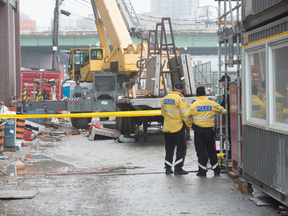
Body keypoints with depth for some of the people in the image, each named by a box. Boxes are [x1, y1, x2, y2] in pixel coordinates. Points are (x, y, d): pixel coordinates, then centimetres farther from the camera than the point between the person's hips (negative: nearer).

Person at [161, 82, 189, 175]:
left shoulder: (165, 98, 9)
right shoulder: (180, 98, -12)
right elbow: (184, 113, -16)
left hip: (166, 127, 6)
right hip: (178, 127, -6)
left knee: (169, 148, 14)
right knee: (181, 148, 3)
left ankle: (168, 168, 15)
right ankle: (178, 168, 0)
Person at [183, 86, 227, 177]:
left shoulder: (194, 105, -5)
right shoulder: (212, 103, 1)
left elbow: (186, 117, -4)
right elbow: (223, 111, 17)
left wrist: (190, 125, 10)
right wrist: (225, 112, 41)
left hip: (198, 130, -2)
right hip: (209, 129, 2)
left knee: (200, 150, 3)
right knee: (211, 150, 14)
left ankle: (202, 171, 1)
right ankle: (216, 170, 18)